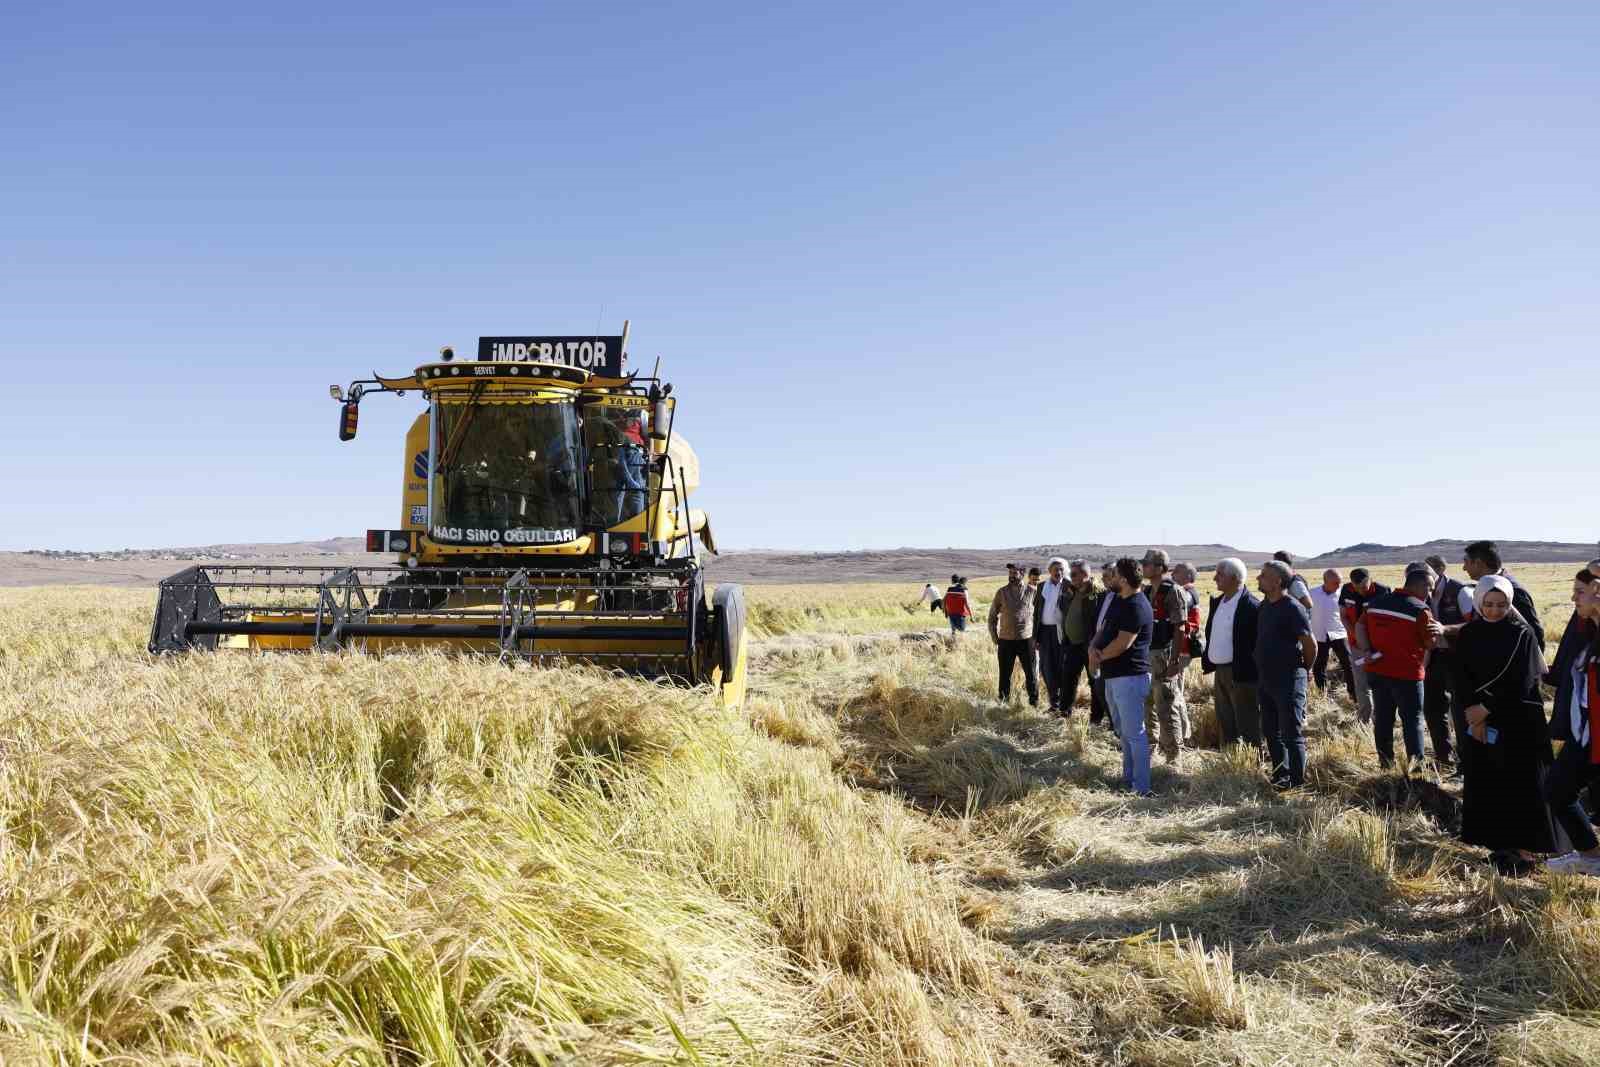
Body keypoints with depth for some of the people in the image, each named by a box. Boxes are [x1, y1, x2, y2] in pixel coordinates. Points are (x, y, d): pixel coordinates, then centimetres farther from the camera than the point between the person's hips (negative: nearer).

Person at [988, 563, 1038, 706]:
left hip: (1026, 639, -1)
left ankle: (1034, 702, 16)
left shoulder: (1032, 591, -2)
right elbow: (992, 616, 10)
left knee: (1031, 673, 5)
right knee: (1005, 673, 8)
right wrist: (994, 637, 5)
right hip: (1006, 640, 2)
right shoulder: (1002, 592, 3)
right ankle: (1003, 702, 20)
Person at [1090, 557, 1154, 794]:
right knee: (1124, 732, 19)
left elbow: (1123, 643, -23)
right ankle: (1128, 778, 30)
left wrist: (1100, 656, -8)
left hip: (1130, 677, -11)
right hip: (1114, 676, 11)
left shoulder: (1136, 607, -19)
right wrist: (1093, 647, -6)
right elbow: (1105, 628, 14)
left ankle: (1141, 788, -1)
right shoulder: (1118, 599, 13)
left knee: (1134, 734, -6)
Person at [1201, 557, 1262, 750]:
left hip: (1242, 676, -8)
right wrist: (1208, 661, 12)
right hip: (1220, 672, 8)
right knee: (1226, 726, 16)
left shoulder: (1251, 606, -15)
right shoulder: (1217, 602, 11)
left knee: (1247, 729, 0)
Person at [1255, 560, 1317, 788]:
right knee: (1271, 732, 15)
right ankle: (1280, 775, 27)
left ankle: (1297, 781, 10)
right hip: (1265, 679, 8)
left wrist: (1304, 668, -1)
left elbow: (1310, 643, -14)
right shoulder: (1264, 606, 9)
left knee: (1291, 733, 0)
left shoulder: (1292, 608, -16)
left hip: (1288, 681, -8)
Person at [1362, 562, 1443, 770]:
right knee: (1413, 720, 6)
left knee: (1382, 718, 11)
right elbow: (1431, 643, -4)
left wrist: (1367, 651, 6)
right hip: (1407, 674, -5)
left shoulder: (1376, 603, 5)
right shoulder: (1420, 610, -14)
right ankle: (1416, 763, 6)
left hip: (1377, 670, 5)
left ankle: (1385, 762, 17)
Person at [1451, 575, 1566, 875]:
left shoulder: (1522, 634, -6)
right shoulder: (1467, 635, 3)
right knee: (1486, 786, 6)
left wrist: (1487, 708, -13)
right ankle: (1501, 844, 17)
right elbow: (1459, 678, 0)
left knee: (1521, 786, -1)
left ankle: (1525, 849, 7)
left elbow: (1522, 683, -12)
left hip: (1519, 723, -4)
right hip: (1479, 720, 4)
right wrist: (1474, 711, -12)